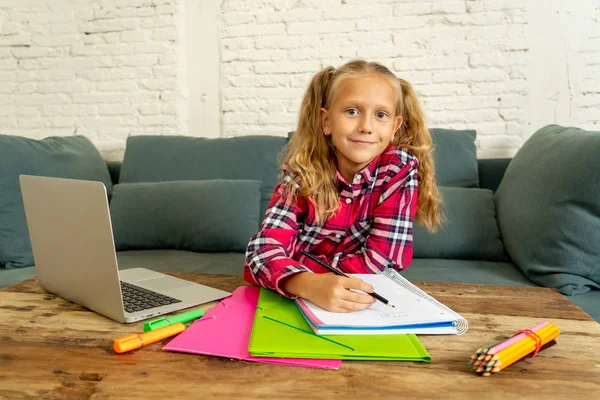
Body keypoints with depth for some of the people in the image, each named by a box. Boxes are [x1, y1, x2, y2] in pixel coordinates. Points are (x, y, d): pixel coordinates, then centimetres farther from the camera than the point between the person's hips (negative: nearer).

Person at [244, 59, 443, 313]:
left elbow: (379, 263, -17)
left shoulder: (400, 167, -14)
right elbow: (264, 249, -21)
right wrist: (309, 285, -41)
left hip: (365, 303, -1)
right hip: (297, 296, 1)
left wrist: (284, 266, -19)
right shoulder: (303, 170, -12)